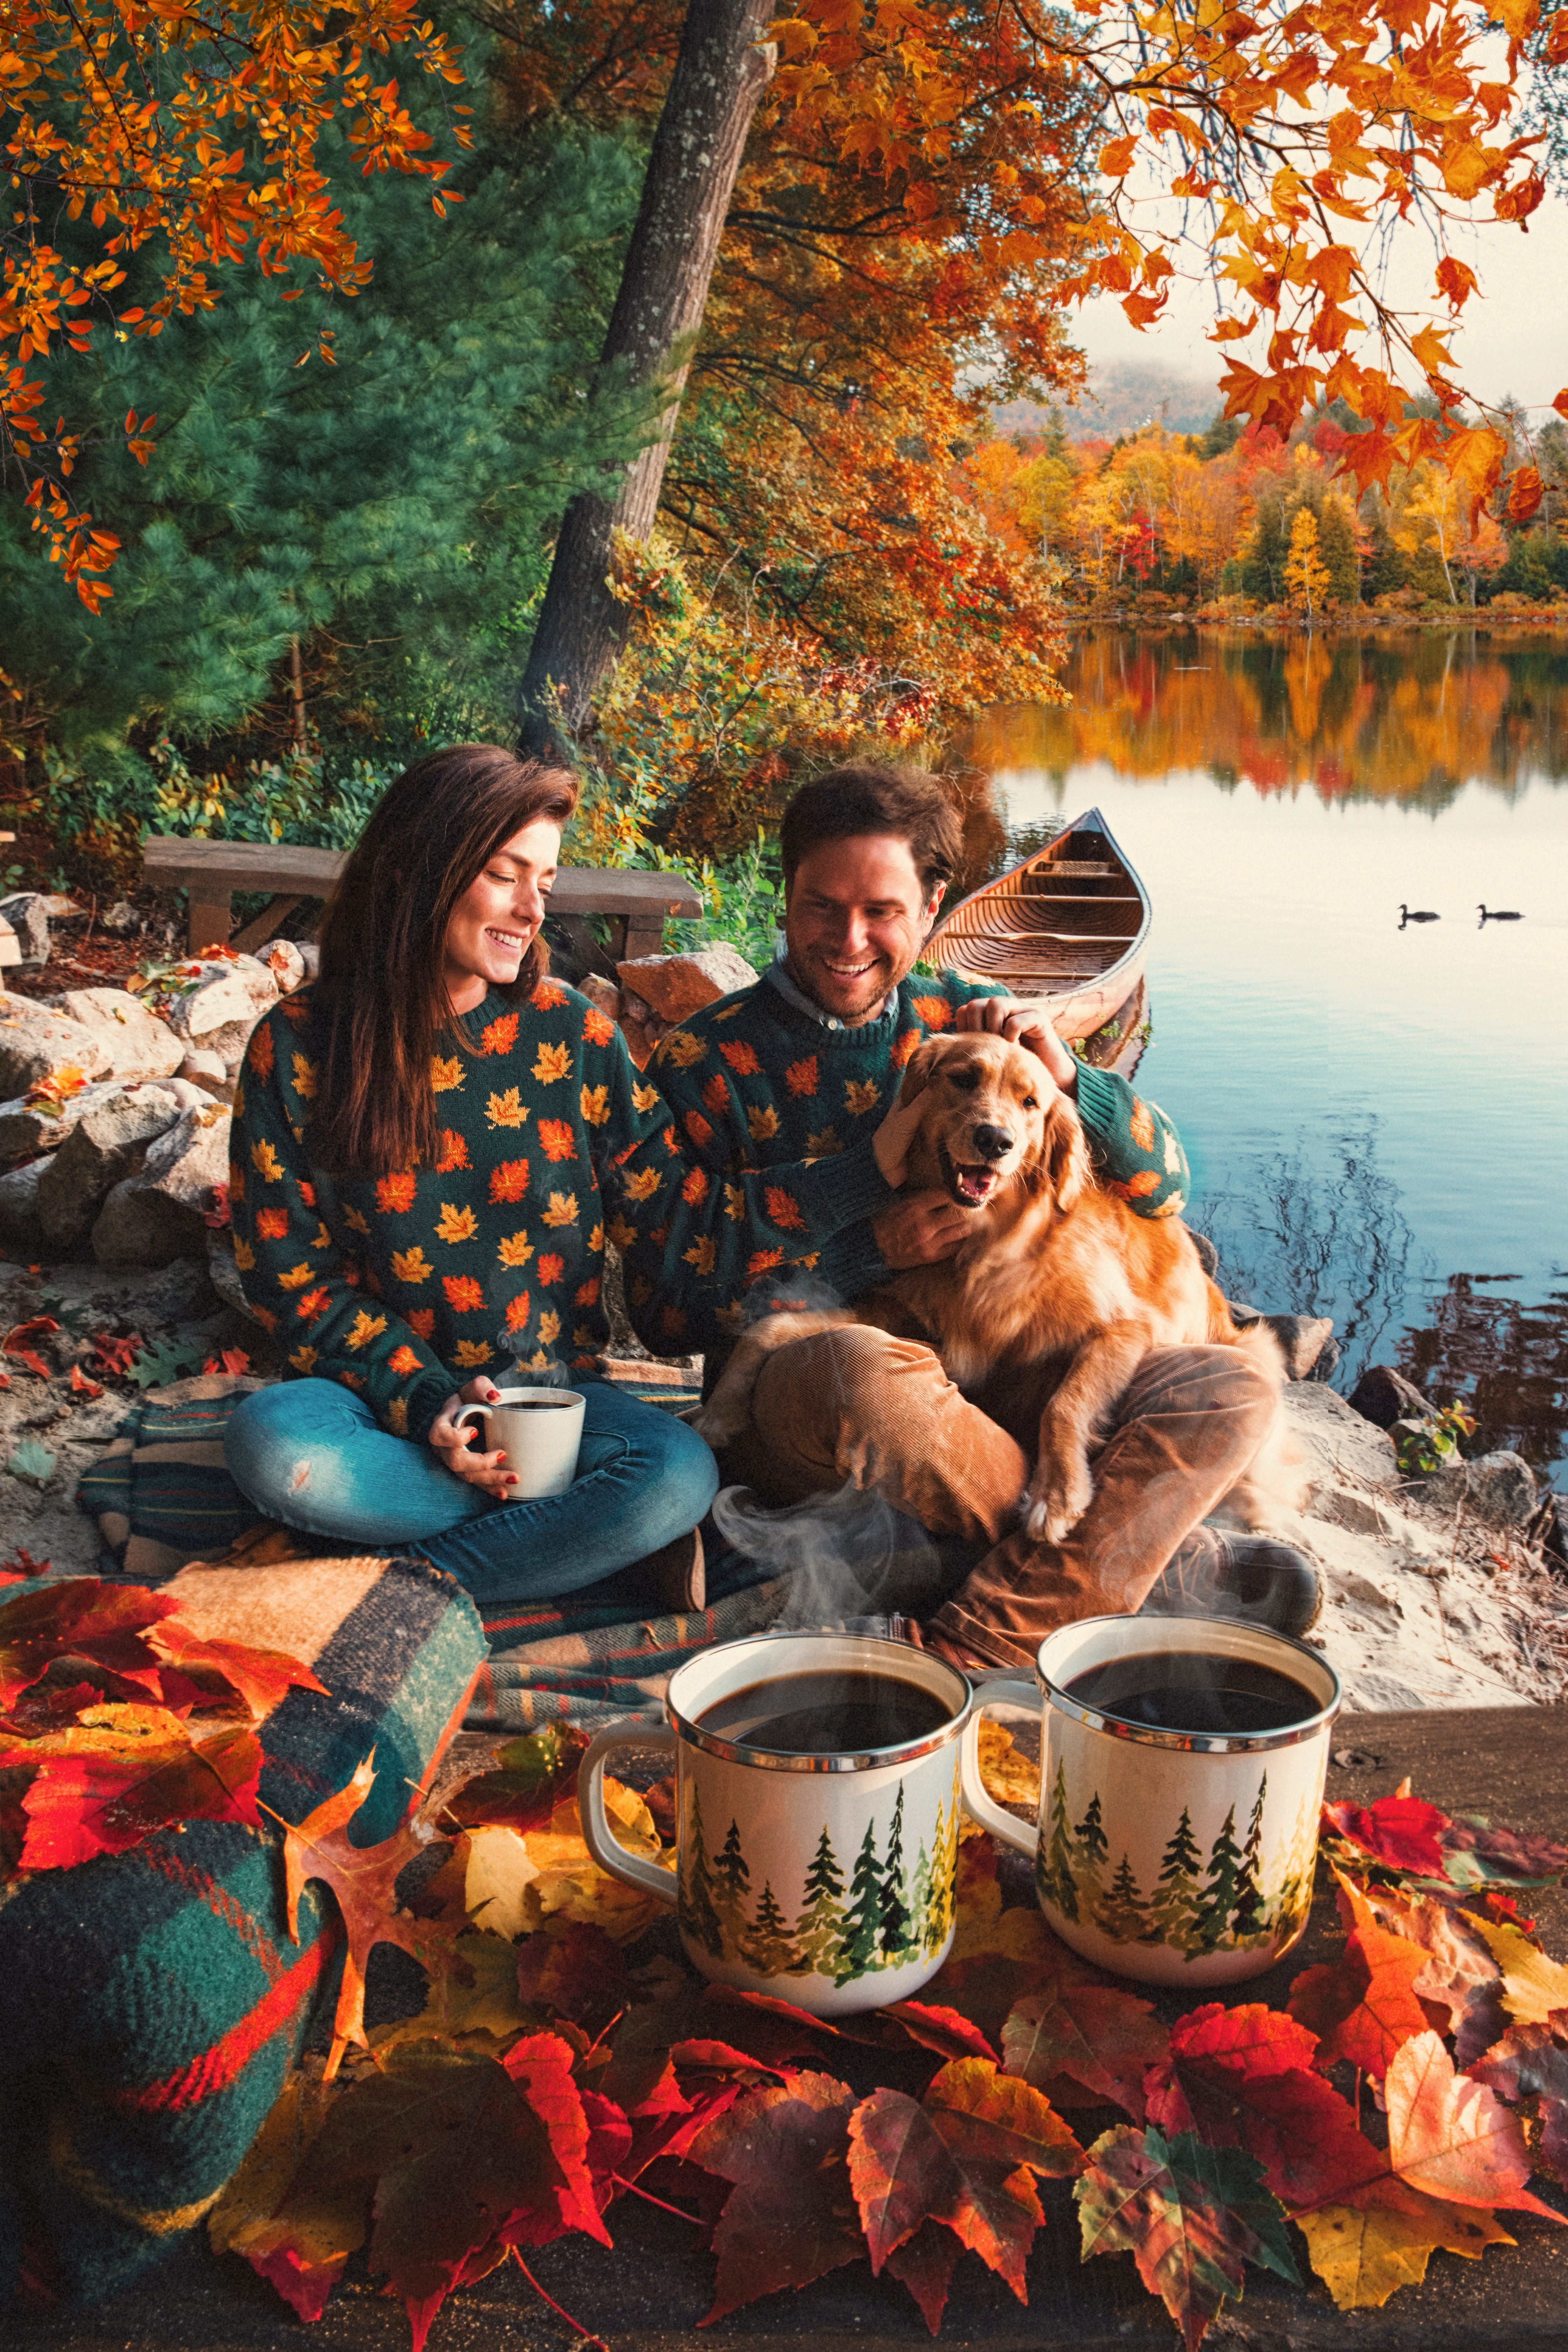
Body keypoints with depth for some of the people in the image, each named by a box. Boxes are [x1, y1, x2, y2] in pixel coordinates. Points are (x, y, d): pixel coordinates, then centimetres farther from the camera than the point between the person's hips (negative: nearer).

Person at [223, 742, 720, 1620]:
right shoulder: (298, 1047, -3)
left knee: (681, 1473, -29)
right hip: (381, 1394, 0)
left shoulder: (572, 1033, 1)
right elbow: (292, 1274, -4)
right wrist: (423, 1400, -17)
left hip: (553, 1384, 1)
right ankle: (584, 1532, -19)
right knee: (271, 1444, -34)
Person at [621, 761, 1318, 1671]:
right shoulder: (709, 1059, -1)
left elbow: (1166, 1190, 9)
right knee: (858, 1367, -38)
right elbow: (663, 1300, -8)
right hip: (793, 1406, -4)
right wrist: (870, 1249, -17)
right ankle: (1145, 1559, -15)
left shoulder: (969, 1023, 9)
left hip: (990, 1394, 4)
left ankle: (981, 1643, -27)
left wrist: (1068, 1077, -10)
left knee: (1230, 1390, -14)